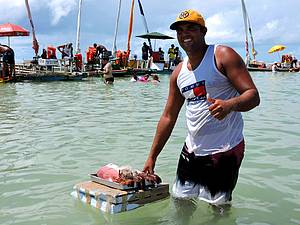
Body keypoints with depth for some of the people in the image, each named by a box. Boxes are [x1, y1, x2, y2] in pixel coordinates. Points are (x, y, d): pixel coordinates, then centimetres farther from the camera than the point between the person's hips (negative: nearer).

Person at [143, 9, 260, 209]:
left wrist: (231, 104, -37)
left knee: (219, 209, 0)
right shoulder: (179, 72, 10)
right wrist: (152, 156, 13)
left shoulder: (223, 56, -7)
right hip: (191, 150, 6)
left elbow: (253, 95, -14)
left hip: (225, 150, -6)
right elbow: (168, 117, 14)